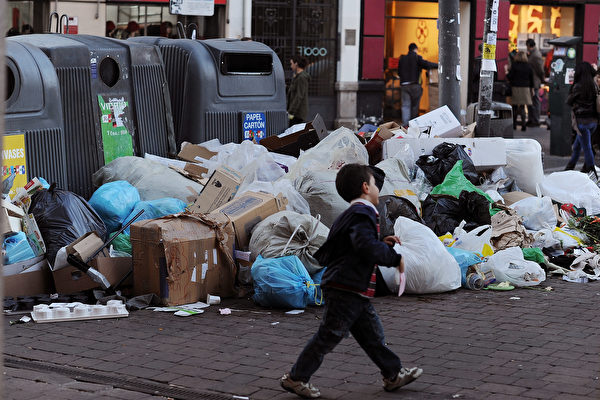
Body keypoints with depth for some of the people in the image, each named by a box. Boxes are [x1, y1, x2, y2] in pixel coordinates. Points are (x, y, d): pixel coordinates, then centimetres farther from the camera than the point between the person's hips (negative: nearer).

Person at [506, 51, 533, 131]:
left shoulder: (514, 65, -8)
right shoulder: (528, 66, 2)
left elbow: (510, 76, -11)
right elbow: (531, 78, 7)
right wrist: (532, 89, 16)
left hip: (515, 87, -2)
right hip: (525, 88, 2)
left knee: (514, 107, 8)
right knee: (522, 107, 6)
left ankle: (514, 124, 12)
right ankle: (523, 124, -5)